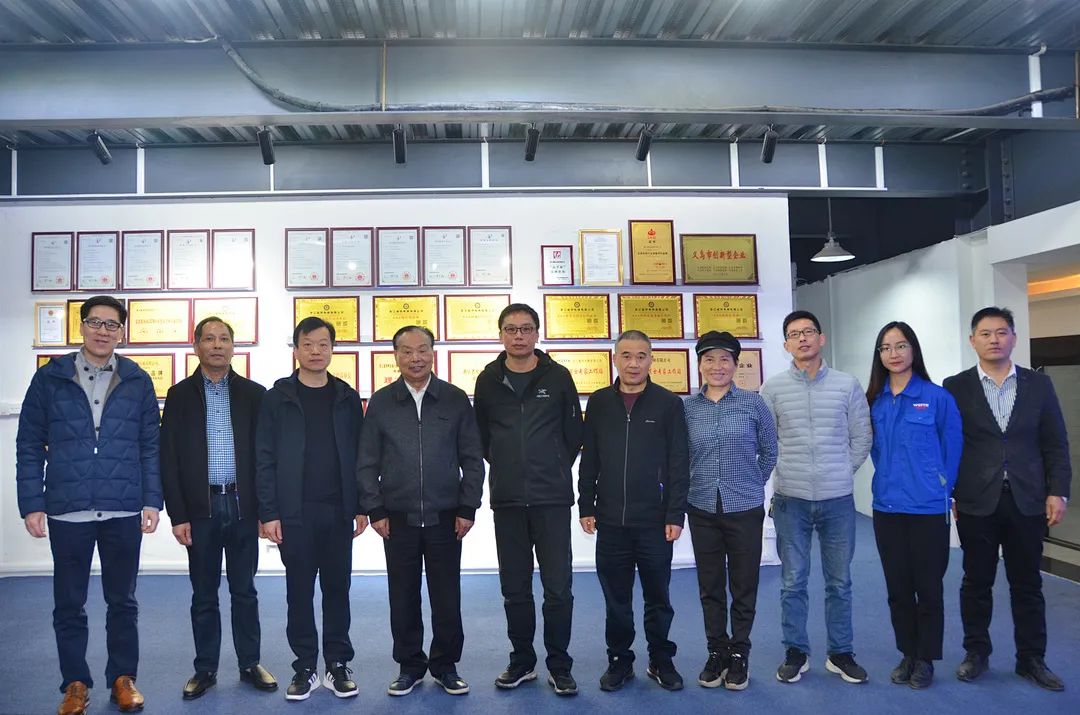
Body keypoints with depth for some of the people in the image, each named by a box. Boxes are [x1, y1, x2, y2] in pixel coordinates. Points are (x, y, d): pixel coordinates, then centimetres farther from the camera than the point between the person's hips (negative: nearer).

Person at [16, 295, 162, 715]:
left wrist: (152, 501, -2)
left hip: (124, 511, 0)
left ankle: (123, 678, 26)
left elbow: (150, 446, 4)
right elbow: (29, 446, 2)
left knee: (122, 600, 12)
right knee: (68, 604, 11)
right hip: (67, 511, 0)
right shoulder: (50, 378, 1)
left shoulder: (138, 382, 3)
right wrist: (31, 504, -3)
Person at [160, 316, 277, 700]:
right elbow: (169, 458, 0)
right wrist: (178, 515, -5)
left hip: (242, 506, 0)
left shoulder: (253, 393, 3)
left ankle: (250, 664, 22)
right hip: (200, 508, 0)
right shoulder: (180, 394, 3)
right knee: (204, 594, 10)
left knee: (244, 591, 10)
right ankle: (205, 669, 23)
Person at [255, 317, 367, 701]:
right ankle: (305, 668, 19)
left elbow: (359, 455, 7)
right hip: (295, 512, -2)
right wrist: (268, 513, -8)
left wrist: (360, 506, 2)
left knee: (337, 587, 8)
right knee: (299, 590, 7)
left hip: (338, 510, 2)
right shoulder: (278, 397, 0)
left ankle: (338, 664, 19)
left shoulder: (347, 397, 7)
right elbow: (265, 459, -3)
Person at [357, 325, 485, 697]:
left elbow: (472, 458, 1)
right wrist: (374, 510, -1)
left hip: (446, 517, 0)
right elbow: (367, 463, 4)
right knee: (403, 597, 10)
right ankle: (410, 665, 26)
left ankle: (446, 666, 24)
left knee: (447, 596, 7)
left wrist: (468, 508, -3)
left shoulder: (456, 399, 0)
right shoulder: (380, 402, 2)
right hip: (398, 519, 1)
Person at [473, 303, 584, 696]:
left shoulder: (558, 377, 0)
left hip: (552, 499, -1)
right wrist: (508, 468, 11)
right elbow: (482, 435, 12)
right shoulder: (488, 380, 3)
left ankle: (559, 666, 16)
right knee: (514, 588, 11)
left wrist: (555, 471, 8)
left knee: (558, 587, 0)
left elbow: (574, 433, 5)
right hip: (507, 501, 2)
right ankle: (522, 661, 26)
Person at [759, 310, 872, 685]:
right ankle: (796, 653, 21)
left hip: (838, 499, 1)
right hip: (791, 499, -1)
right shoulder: (773, 388, -1)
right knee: (793, 582, 7)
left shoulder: (847, 385, 1)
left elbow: (862, 438, 7)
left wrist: (842, 472, 6)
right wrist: (786, 473, 4)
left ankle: (840, 653, 25)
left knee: (839, 582, 11)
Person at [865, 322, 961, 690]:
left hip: (928, 508, -3)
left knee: (928, 587, 7)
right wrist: (889, 480, 10)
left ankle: (926, 659, 22)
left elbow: (953, 449, -2)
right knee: (897, 587, 12)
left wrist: (942, 489, -1)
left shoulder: (938, 397, -7)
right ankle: (907, 654, 28)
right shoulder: (874, 402, 4)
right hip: (886, 508, 4)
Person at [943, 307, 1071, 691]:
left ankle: (1031, 659, 24)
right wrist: (946, 495, -3)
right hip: (976, 502, -1)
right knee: (976, 583, 9)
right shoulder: (956, 387, 0)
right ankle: (976, 652, 24)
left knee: (1027, 585, 10)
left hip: (1027, 501, 2)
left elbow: (1055, 444, 5)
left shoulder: (1039, 385, 5)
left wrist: (1057, 492, -2)